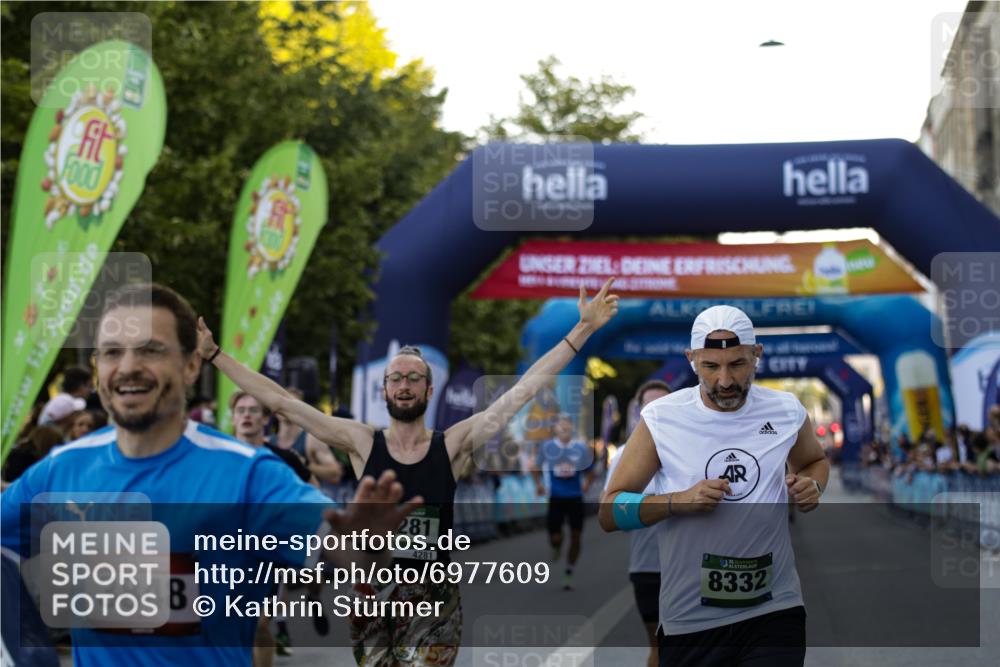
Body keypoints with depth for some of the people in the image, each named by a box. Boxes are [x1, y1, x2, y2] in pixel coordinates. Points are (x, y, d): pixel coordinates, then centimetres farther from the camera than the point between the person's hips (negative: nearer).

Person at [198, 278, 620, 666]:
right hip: (372, 598, 1)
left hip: (434, 604, -1)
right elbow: (281, 402, 1)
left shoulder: (454, 444, -1)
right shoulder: (361, 442, 1)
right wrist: (213, 354, 0)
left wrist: (583, 330, -8)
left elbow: (521, 391, -4)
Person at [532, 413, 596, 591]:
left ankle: (569, 574, 17)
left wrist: (587, 483, -9)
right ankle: (556, 548, 32)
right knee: (555, 537, -7)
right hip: (556, 498, -1)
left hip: (575, 498, 1)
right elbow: (537, 468, 11)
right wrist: (538, 483, -6)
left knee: (575, 537, 1)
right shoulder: (547, 447, -1)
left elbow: (590, 472, 10)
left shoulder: (581, 448, 0)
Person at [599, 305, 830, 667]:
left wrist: (811, 487, 0)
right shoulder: (659, 419, -6)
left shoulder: (788, 412, 1)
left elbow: (815, 460, 24)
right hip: (688, 619, -1)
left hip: (774, 611, 1)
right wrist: (679, 501, -19)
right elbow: (609, 512, -4)